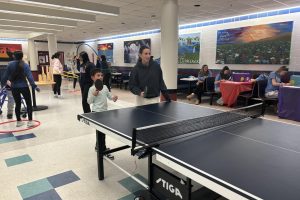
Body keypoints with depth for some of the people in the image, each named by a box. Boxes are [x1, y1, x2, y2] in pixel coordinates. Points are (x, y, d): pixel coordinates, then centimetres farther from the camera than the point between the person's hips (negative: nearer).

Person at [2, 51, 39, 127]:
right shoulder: (25, 65, -9)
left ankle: (18, 121, 21)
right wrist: (34, 86, -19)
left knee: (18, 104, 14)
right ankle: (30, 121, -1)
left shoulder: (10, 64, -1)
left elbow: (6, 75, 5)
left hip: (14, 87, 3)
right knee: (29, 103, 5)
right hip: (24, 87, -3)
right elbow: (29, 77, -17)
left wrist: (7, 80, 26)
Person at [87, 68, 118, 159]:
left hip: (104, 111, 7)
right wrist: (94, 95, -25)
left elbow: (109, 95, 16)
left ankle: (98, 146, 37)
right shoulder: (92, 89, -11)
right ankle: (103, 150, 4)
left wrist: (113, 97, -5)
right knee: (100, 131, -3)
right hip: (96, 112, -7)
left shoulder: (105, 87, 9)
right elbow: (89, 101, -10)